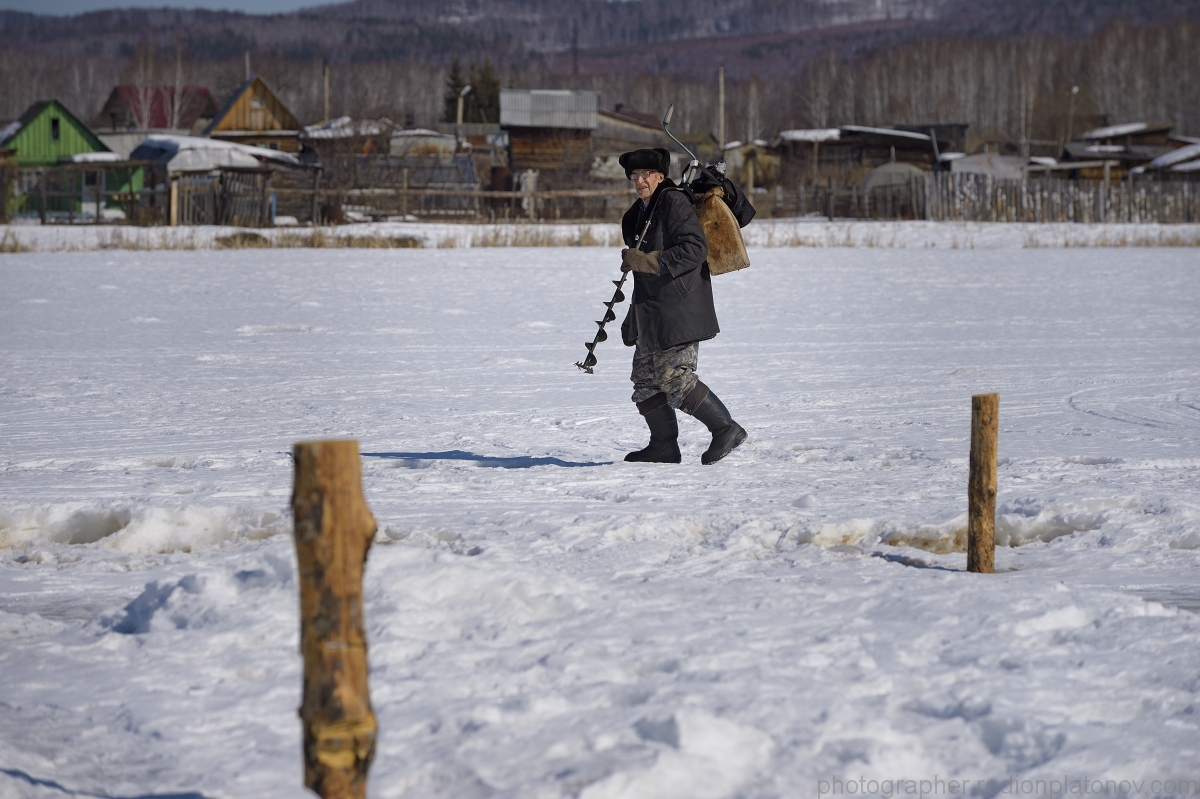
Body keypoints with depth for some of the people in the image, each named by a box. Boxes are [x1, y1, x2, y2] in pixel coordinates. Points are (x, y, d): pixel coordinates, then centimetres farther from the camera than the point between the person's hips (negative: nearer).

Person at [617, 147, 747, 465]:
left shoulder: (674, 203, -9)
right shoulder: (639, 212, 19)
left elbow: (695, 249, -19)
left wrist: (645, 261, -22)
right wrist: (632, 319, 23)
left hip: (679, 312, -10)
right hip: (651, 316, 10)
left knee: (676, 379, -13)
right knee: (646, 380, 8)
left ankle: (726, 429, -2)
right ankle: (664, 446, 13)